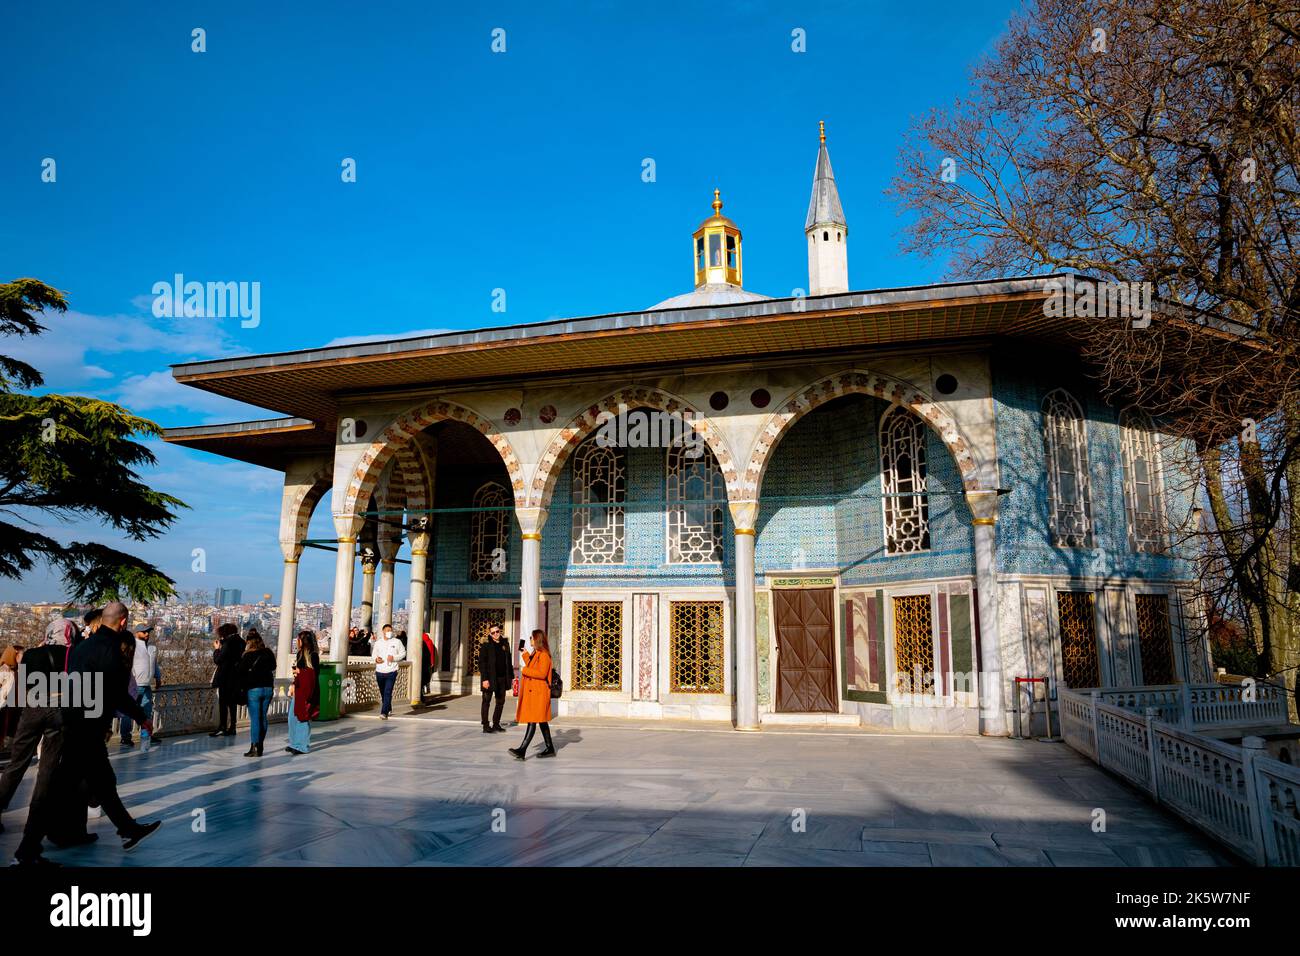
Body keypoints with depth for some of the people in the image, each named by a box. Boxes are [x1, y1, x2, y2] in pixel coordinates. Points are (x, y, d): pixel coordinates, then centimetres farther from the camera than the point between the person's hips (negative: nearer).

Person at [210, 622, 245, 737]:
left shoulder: (228, 643, -16)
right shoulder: (241, 642, 9)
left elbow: (217, 660, -14)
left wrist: (217, 649, 1)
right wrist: (221, 648, 14)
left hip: (226, 678, -8)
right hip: (236, 677, 8)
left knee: (223, 703, -3)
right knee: (232, 703, 12)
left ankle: (222, 727, -3)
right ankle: (231, 728, 17)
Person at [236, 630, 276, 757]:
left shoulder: (248, 655, -9)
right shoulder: (268, 653, 3)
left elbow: (241, 672, -4)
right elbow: (273, 667, 15)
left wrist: (242, 687, 8)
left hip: (253, 689, -4)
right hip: (268, 688, 4)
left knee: (254, 718, -3)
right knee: (263, 717, 11)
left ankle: (255, 747, -5)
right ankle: (260, 745, 14)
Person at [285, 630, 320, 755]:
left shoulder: (313, 655, -13)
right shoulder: (301, 653, 11)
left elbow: (314, 673, -16)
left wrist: (300, 672, -12)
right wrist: (293, 685, 12)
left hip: (307, 690, -8)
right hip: (298, 689, 8)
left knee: (303, 718, -2)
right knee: (293, 717, 11)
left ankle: (303, 746, 7)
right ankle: (295, 743, 22)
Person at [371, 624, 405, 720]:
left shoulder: (397, 642, 2)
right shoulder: (378, 642, 8)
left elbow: (403, 653, 7)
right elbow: (374, 653, 17)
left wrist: (394, 658, -10)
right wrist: (376, 659, -5)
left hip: (391, 671, -3)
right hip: (379, 671, 3)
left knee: (388, 693, -13)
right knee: (383, 693, 14)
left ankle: (384, 713, -16)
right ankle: (389, 709, 35)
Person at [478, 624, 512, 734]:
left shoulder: (505, 644, 10)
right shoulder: (485, 645, -6)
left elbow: (509, 661, 15)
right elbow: (481, 662, -10)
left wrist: (511, 676, 10)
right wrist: (484, 678, -17)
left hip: (502, 678, 6)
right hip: (490, 678, -6)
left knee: (501, 701, 11)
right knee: (486, 701, 2)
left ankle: (496, 724, 22)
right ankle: (486, 726, 7)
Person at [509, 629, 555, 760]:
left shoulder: (544, 655, -13)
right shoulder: (535, 654, 18)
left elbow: (542, 673, -22)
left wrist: (525, 670, -14)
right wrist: (525, 655, 25)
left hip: (538, 693, -10)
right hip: (532, 692, 10)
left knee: (532, 721, -13)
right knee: (542, 721, 13)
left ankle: (522, 750, -20)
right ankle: (550, 748, 19)